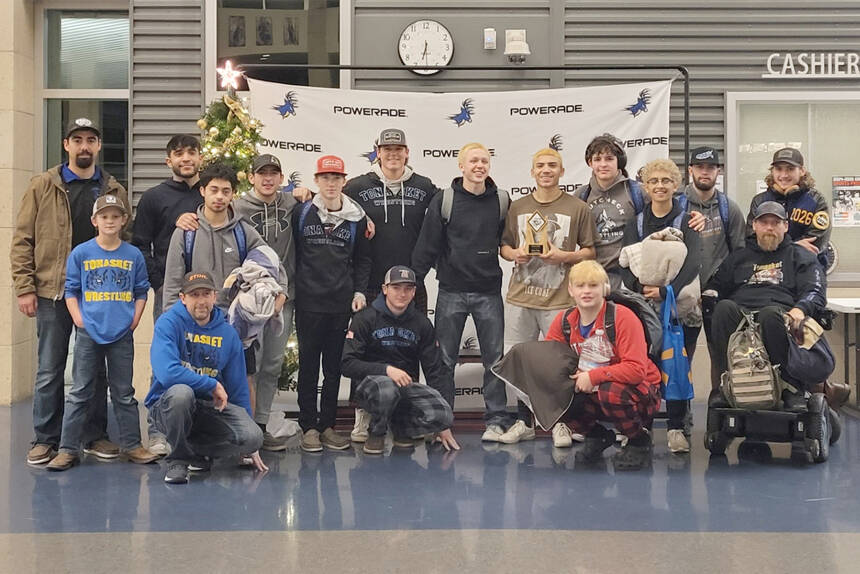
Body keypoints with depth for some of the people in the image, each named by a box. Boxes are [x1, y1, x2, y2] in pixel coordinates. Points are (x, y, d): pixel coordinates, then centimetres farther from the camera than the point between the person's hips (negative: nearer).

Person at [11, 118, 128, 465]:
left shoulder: (114, 191, 8)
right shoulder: (43, 186, 3)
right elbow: (22, 240, 1)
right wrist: (24, 288, -7)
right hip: (52, 293, -1)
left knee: (96, 368, 9)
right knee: (49, 370, 5)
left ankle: (95, 436, 20)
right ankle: (45, 439, 15)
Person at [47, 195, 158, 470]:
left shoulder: (134, 255, 4)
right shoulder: (81, 253, 0)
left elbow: (141, 292, 8)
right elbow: (71, 290, 3)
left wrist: (134, 321, -2)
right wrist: (79, 320, -7)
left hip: (122, 335, 1)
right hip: (88, 333, -1)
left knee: (124, 393, 10)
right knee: (80, 393, 4)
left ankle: (131, 445, 18)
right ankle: (68, 449, 10)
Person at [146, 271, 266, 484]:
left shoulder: (228, 334, 5)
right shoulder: (169, 323, -9)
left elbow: (239, 389, 11)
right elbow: (167, 373, -26)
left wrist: (250, 447, 12)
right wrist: (214, 385, -16)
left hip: (210, 407, 4)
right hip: (167, 404, -3)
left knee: (253, 437, -21)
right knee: (181, 392, -39)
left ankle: (196, 449, 8)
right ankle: (177, 459, -11)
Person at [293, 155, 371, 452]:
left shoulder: (356, 217, 6)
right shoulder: (301, 213, 3)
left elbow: (362, 258, 12)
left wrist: (360, 291, 2)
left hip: (341, 303, 2)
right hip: (308, 301, -1)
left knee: (334, 365, 7)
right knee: (308, 363, 2)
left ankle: (328, 425, 16)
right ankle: (308, 425, 9)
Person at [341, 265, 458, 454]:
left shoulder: (422, 323, 7)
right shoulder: (366, 318, -3)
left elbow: (435, 370, 7)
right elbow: (348, 364, -10)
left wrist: (444, 425, 1)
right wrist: (386, 369, -26)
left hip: (408, 386, 3)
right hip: (371, 383, -3)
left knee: (443, 415, -25)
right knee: (386, 387, -40)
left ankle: (400, 427, 7)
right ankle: (377, 432, -7)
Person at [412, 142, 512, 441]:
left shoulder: (502, 201, 4)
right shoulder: (444, 201, -2)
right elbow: (427, 246, -2)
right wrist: (413, 283, -5)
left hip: (489, 292, 1)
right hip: (451, 291, -1)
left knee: (494, 359, 5)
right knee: (444, 360, 5)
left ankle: (496, 420, 16)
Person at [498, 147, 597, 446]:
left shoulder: (578, 208, 2)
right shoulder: (518, 207, 12)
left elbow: (590, 251, 4)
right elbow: (504, 246, 17)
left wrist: (563, 255, -12)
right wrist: (515, 254, -5)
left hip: (559, 299, -3)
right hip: (521, 297, 3)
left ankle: (560, 423, 14)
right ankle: (524, 422, 19)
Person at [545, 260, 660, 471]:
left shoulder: (622, 317, -19)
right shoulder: (564, 321, -2)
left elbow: (636, 370, -27)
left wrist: (593, 376, -29)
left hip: (638, 391, -5)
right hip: (593, 392, 5)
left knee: (610, 392, -38)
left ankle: (640, 441, -7)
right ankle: (597, 436, 10)